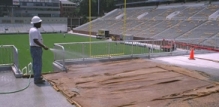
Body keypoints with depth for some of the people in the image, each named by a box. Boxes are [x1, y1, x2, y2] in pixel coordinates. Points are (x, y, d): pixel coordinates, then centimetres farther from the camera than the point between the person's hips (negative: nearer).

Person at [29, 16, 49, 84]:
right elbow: (35, 41, -26)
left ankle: (37, 77, 27)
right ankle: (37, 79, -1)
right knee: (38, 64, -6)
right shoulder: (35, 30, -19)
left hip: (34, 48, 11)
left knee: (36, 64, 17)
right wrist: (44, 47, -25)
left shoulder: (32, 29, 14)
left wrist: (42, 46, 21)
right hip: (36, 49, -11)